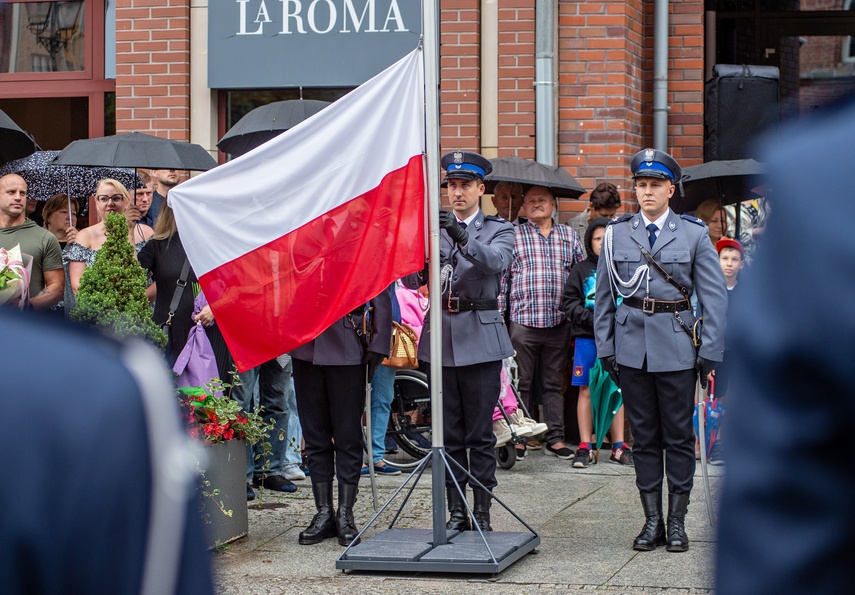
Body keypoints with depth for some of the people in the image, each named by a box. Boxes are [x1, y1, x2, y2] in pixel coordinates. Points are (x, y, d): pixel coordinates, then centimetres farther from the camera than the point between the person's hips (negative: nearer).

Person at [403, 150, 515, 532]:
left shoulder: (498, 230, 5)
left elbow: (496, 262, -18)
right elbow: (411, 281, 4)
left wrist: (463, 236, -35)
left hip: (479, 339, -3)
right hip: (440, 337, 3)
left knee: (480, 434, -2)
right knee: (448, 434, 6)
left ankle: (482, 513, 4)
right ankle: (456, 512, 13)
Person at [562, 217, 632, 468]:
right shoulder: (580, 270, 6)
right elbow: (569, 302, 2)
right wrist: (590, 318, -12)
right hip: (587, 337, -1)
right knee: (586, 391, 1)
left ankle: (618, 446, 12)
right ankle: (585, 446, 6)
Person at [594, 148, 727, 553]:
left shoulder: (694, 234, 2)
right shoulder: (616, 235, 7)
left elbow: (714, 297, 2)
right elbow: (603, 296, 11)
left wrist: (710, 353, -4)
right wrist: (605, 347, 6)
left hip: (677, 347, -2)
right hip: (632, 346, 2)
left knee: (679, 436, 2)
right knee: (644, 437, 6)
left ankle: (677, 521, 11)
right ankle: (652, 521, 13)